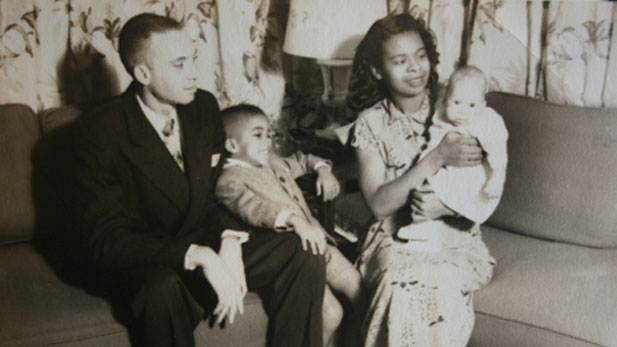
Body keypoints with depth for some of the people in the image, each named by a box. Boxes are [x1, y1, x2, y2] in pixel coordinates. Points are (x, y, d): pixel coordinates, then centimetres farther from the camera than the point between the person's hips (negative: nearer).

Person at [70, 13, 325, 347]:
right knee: (164, 289, -40)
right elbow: (105, 238, -22)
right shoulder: (99, 130, -18)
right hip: (143, 260, -5)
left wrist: (230, 240, -14)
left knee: (305, 257, -14)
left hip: (205, 241, 5)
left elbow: (219, 190, 8)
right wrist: (197, 256, -33)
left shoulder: (203, 105, -1)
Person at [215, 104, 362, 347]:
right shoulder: (230, 181, -10)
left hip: (316, 244, 8)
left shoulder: (272, 163, 17)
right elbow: (252, 206, -30)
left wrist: (322, 169, 16)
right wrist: (295, 221, -44)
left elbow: (301, 160, 37)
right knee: (331, 312, -19)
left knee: (359, 289, 5)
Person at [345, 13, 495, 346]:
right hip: (395, 237, 0)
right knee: (403, 281, -33)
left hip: (454, 234, 1)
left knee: (442, 281, -32)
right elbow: (378, 204, -10)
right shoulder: (371, 122, -1)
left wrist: (446, 205, -21)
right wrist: (437, 158, -20)